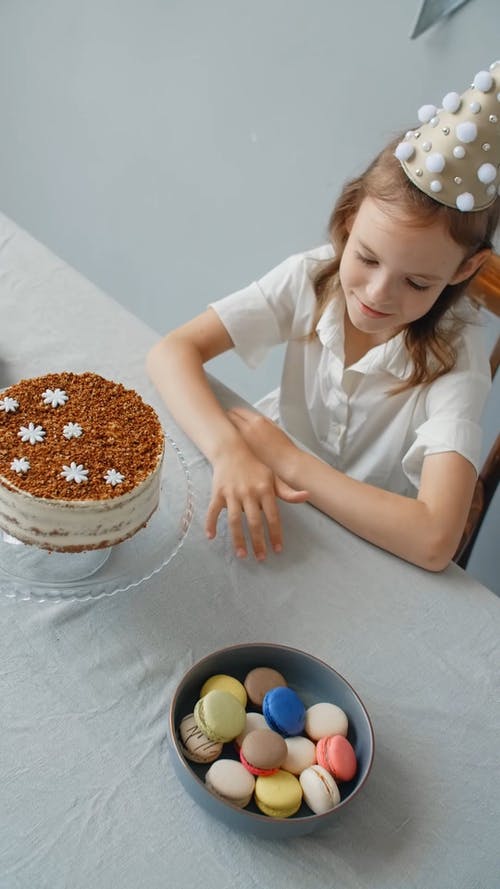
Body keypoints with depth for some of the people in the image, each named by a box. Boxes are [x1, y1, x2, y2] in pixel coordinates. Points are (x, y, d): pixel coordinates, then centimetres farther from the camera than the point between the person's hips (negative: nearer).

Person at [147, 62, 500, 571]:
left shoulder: (454, 358, -23)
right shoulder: (311, 278, -15)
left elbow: (435, 541, -33)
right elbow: (172, 351, -20)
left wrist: (284, 457, -28)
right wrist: (229, 449, -37)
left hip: (373, 553, -3)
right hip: (274, 513, 3)